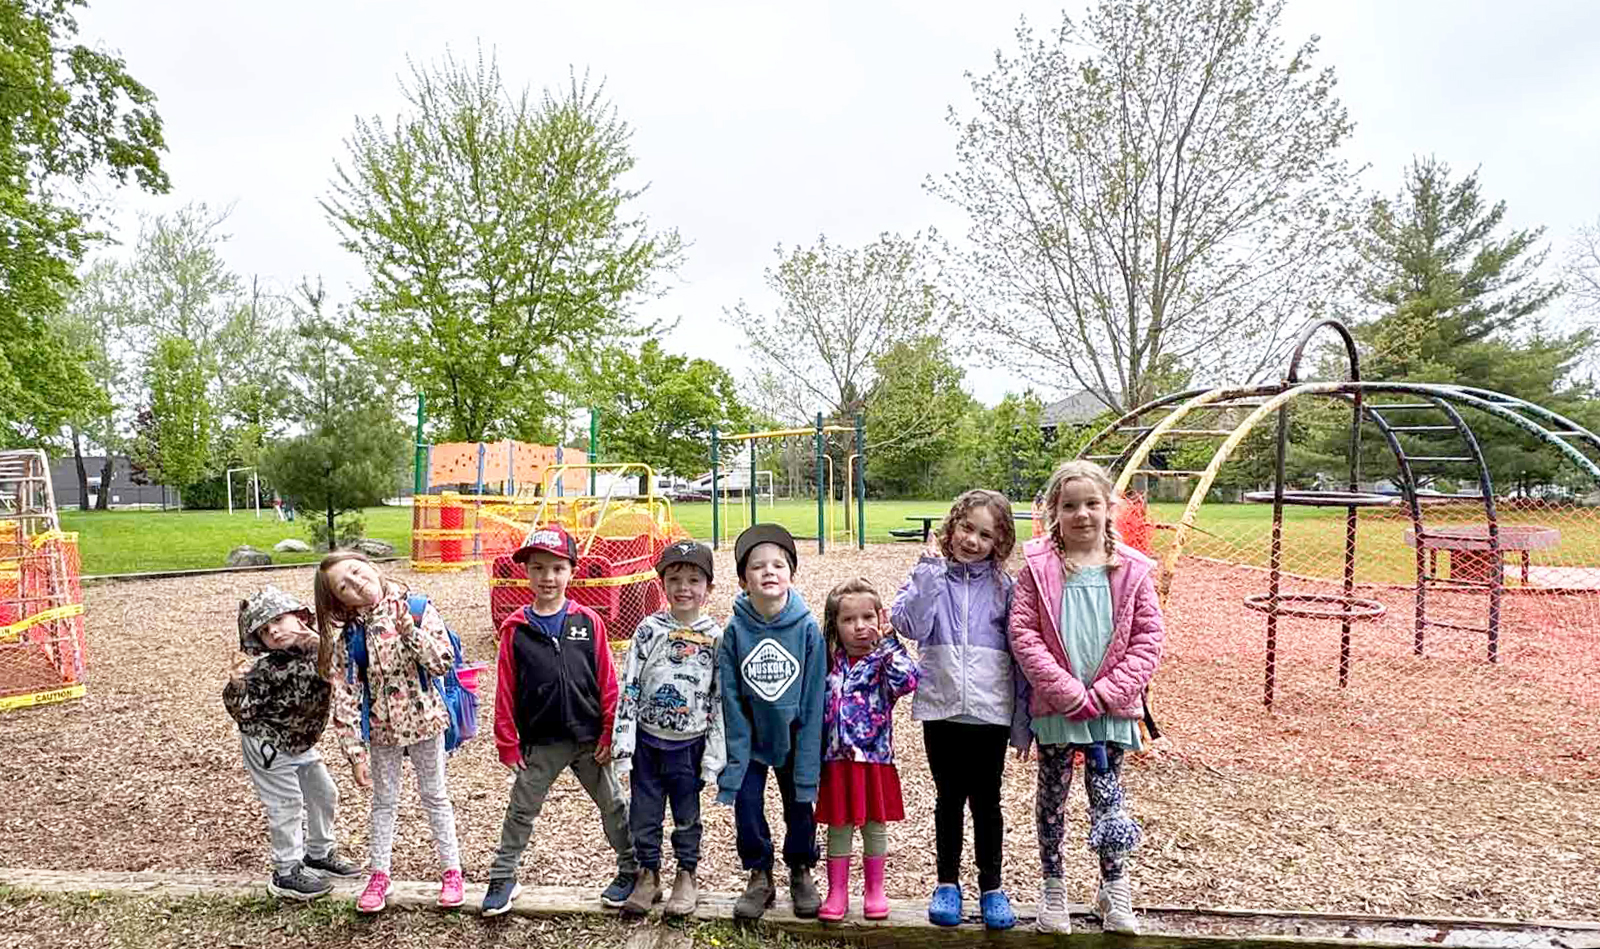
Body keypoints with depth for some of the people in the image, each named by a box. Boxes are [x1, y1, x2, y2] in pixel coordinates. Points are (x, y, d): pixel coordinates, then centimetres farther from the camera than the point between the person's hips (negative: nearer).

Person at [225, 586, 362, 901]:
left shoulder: (319, 650, -13)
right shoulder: (265, 668, -28)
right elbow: (241, 711, -24)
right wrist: (236, 685, -44)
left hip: (300, 743, 7)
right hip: (267, 746, -7)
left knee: (325, 793, 17)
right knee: (286, 805, 2)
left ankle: (319, 854, 37)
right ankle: (286, 874, 20)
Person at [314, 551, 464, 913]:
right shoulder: (346, 635, -10)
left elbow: (444, 663, -19)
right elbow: (345, 698, -9)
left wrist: (410, 630, -29)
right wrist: (356, 752, -10)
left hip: (424, 719, -1)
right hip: (381, 728, 1)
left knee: (435, 796, 13)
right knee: (384, 801, 17)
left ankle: (451, 871, 28)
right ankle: (379, 875, 35)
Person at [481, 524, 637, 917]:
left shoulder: (588, 621, -6)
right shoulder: (515, 628, -5)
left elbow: (608, 682, -4)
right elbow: (506, 691, -1)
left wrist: (609, 734, -5)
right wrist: (508, 744, -1)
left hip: (589, 739, 0)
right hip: (541, 743, 1)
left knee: (613, 806, 12)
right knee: (521, 810, 14)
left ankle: (631, 870, 30)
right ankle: (502, 878, 33)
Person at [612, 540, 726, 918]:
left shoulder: (715, 637, -6)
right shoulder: (649, 629, -6)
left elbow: (721, 700, -4)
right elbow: (629, 688, -4)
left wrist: (714, 756, -5)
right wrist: (623, 744, -7)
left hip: (690, 745, -1)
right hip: (647, 741, 1)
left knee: (686, 816, 12)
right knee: (643, 815, 11)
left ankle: (687, 877, 32)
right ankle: (649, 876, 31)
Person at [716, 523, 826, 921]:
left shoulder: (807, 628, -17)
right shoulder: (735, 631, -14)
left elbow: (813, 699, -13)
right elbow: (730, 699, -10)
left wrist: (807, 762, -13)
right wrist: (734, 757, -12)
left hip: (793, 736, 0)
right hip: (750, 738, 1)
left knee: (799, 806, 11)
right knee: (747, 806, 5)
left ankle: (801, 873, 37)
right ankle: (760, 877, 30)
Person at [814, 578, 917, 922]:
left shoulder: (883, 661, -6)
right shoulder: (828, 663, 2)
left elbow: (907, 679, -28)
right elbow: (815, 709, 8)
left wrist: (888, 641, -24)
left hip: (875, 761, -2)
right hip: (837, 762, 2)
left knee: (875, 828, 13)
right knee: (838, 828, 11)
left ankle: (875, 892, 31)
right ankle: (837, 893, 27)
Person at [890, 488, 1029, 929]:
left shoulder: (1004, 586, 1)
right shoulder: (929, 575, 0)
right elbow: (910, 625, -17)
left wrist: (1023, 722, 2)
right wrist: (931, 572, -19)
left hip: (990, 712, 0)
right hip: (941, 709, 0)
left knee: (986, 802, 11)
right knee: (949, 799, 13)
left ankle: (992, 887, 28)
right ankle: (947, 883, 29)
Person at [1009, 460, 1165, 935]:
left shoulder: (1132, 570, -1)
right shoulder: (1038, 568, -5)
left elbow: (1147, 640, -2)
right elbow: (1023, 633, -10)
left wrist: (1104, 694, -10)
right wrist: (1068, 692, -15)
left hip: (1111, 708, 1)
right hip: (1054, 707, 0)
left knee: (1107, 797, 9)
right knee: (1052, 795, 12)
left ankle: (1114, 888, 29)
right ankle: (1053, 885, 29)